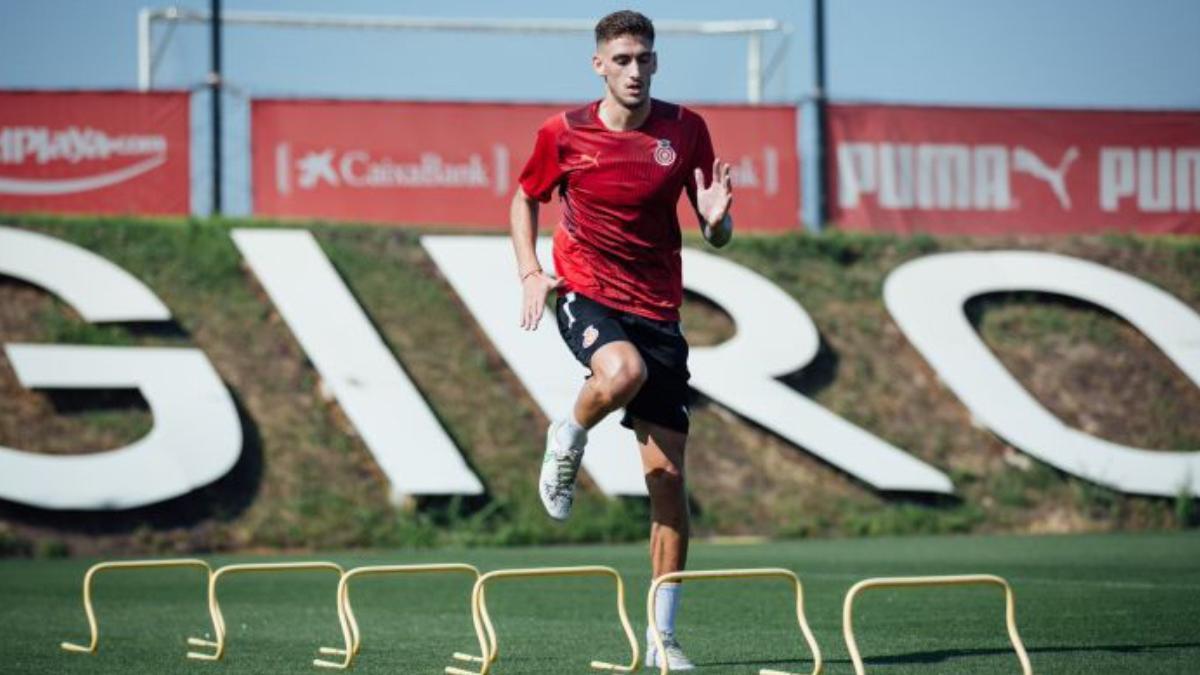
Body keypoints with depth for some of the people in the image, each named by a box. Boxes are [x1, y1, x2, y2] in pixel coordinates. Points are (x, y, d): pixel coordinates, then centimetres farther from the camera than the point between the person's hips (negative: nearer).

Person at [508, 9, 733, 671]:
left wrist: (716, 218, -19)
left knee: (668, 476, -3)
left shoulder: (685, 130, 0)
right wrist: (530, 273, -1)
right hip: (585, 294, -2)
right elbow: (526, 199, 14)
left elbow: (718, 237, 5)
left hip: (658, 310, 2)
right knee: (623, 372, -39)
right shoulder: (564, 133, -3)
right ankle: (566, 442, -2)